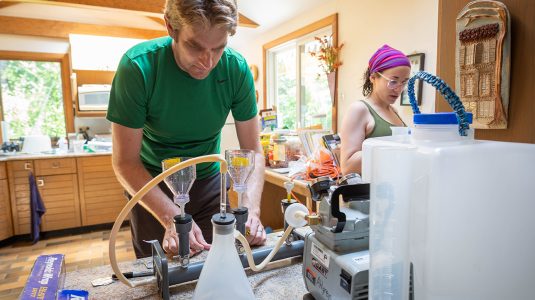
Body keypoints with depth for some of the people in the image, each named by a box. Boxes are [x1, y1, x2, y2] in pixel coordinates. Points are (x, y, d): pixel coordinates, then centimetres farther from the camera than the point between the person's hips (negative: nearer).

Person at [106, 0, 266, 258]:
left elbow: (253, 152, -15)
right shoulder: (137, 67, -26)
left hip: (210, 181, 2)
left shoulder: (236, 69, -19)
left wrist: (251, 209, -30)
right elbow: (125, 162, -22)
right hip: (152, 184, -1)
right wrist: (172, 218, -34)